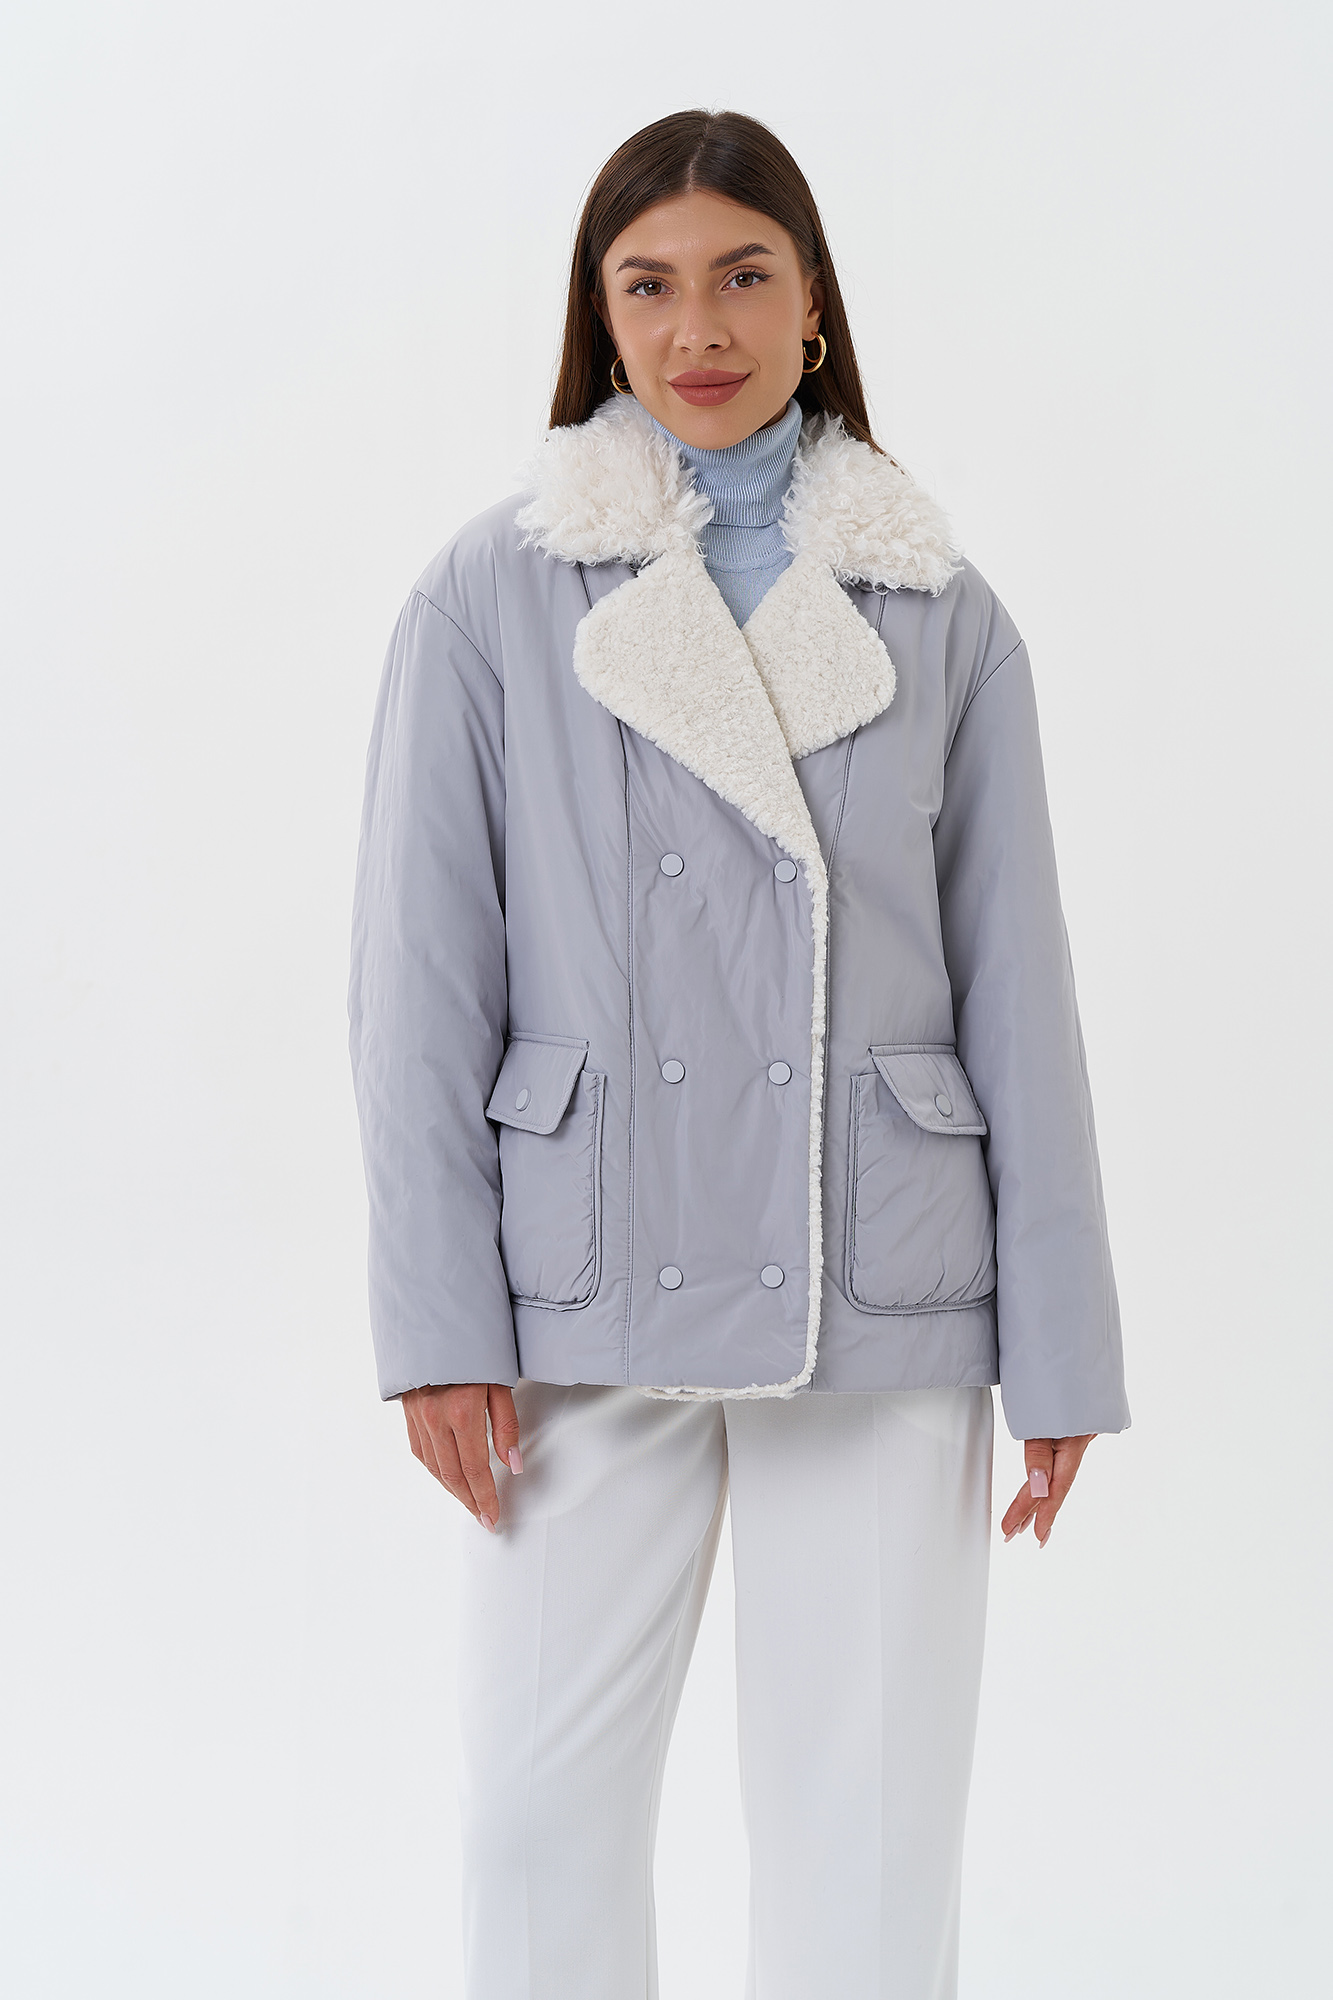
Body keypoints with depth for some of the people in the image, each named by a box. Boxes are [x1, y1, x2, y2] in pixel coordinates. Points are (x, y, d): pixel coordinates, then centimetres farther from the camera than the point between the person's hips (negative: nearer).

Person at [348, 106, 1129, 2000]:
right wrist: (439, 1321, -6)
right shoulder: (492, 598, 2)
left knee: (874, 1827, 3)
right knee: (543, 1808, 3)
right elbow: (424, 975, 0)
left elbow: (1014, 991, 6)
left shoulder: (943, 616, 6)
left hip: (879, 1302, 1)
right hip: (589, 1297, -1)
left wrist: (1060, 1347, 3)